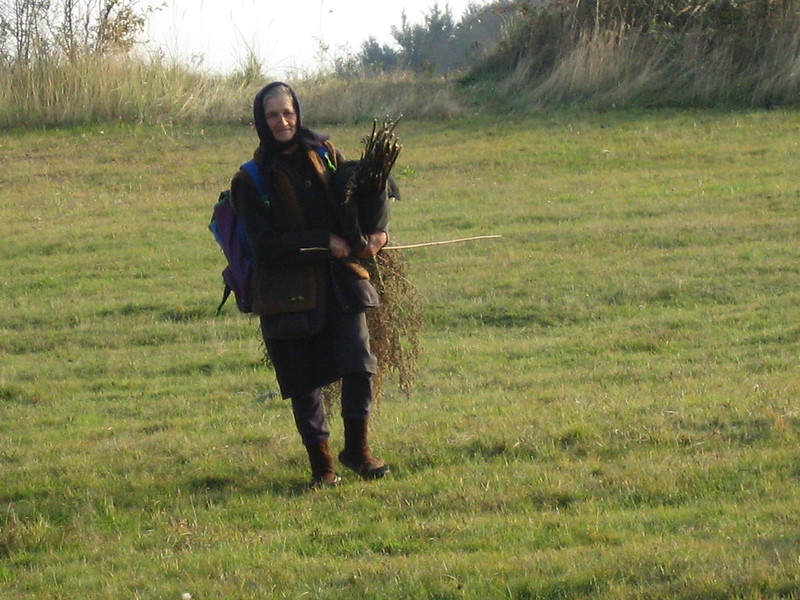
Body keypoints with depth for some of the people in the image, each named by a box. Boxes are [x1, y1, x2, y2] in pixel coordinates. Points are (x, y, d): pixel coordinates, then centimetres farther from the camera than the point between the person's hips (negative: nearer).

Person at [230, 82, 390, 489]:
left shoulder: (324, 154, 7)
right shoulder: (252, 180, -2)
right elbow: (264, 243, -9)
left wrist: (376, 230, -9)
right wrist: (324, 242, -15)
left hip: (339, 282, 2)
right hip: (288, 289, -2)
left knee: (358, 363, -11)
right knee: (304, 381, 2)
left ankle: (357, 447, 7)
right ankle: (321, 464, 14)